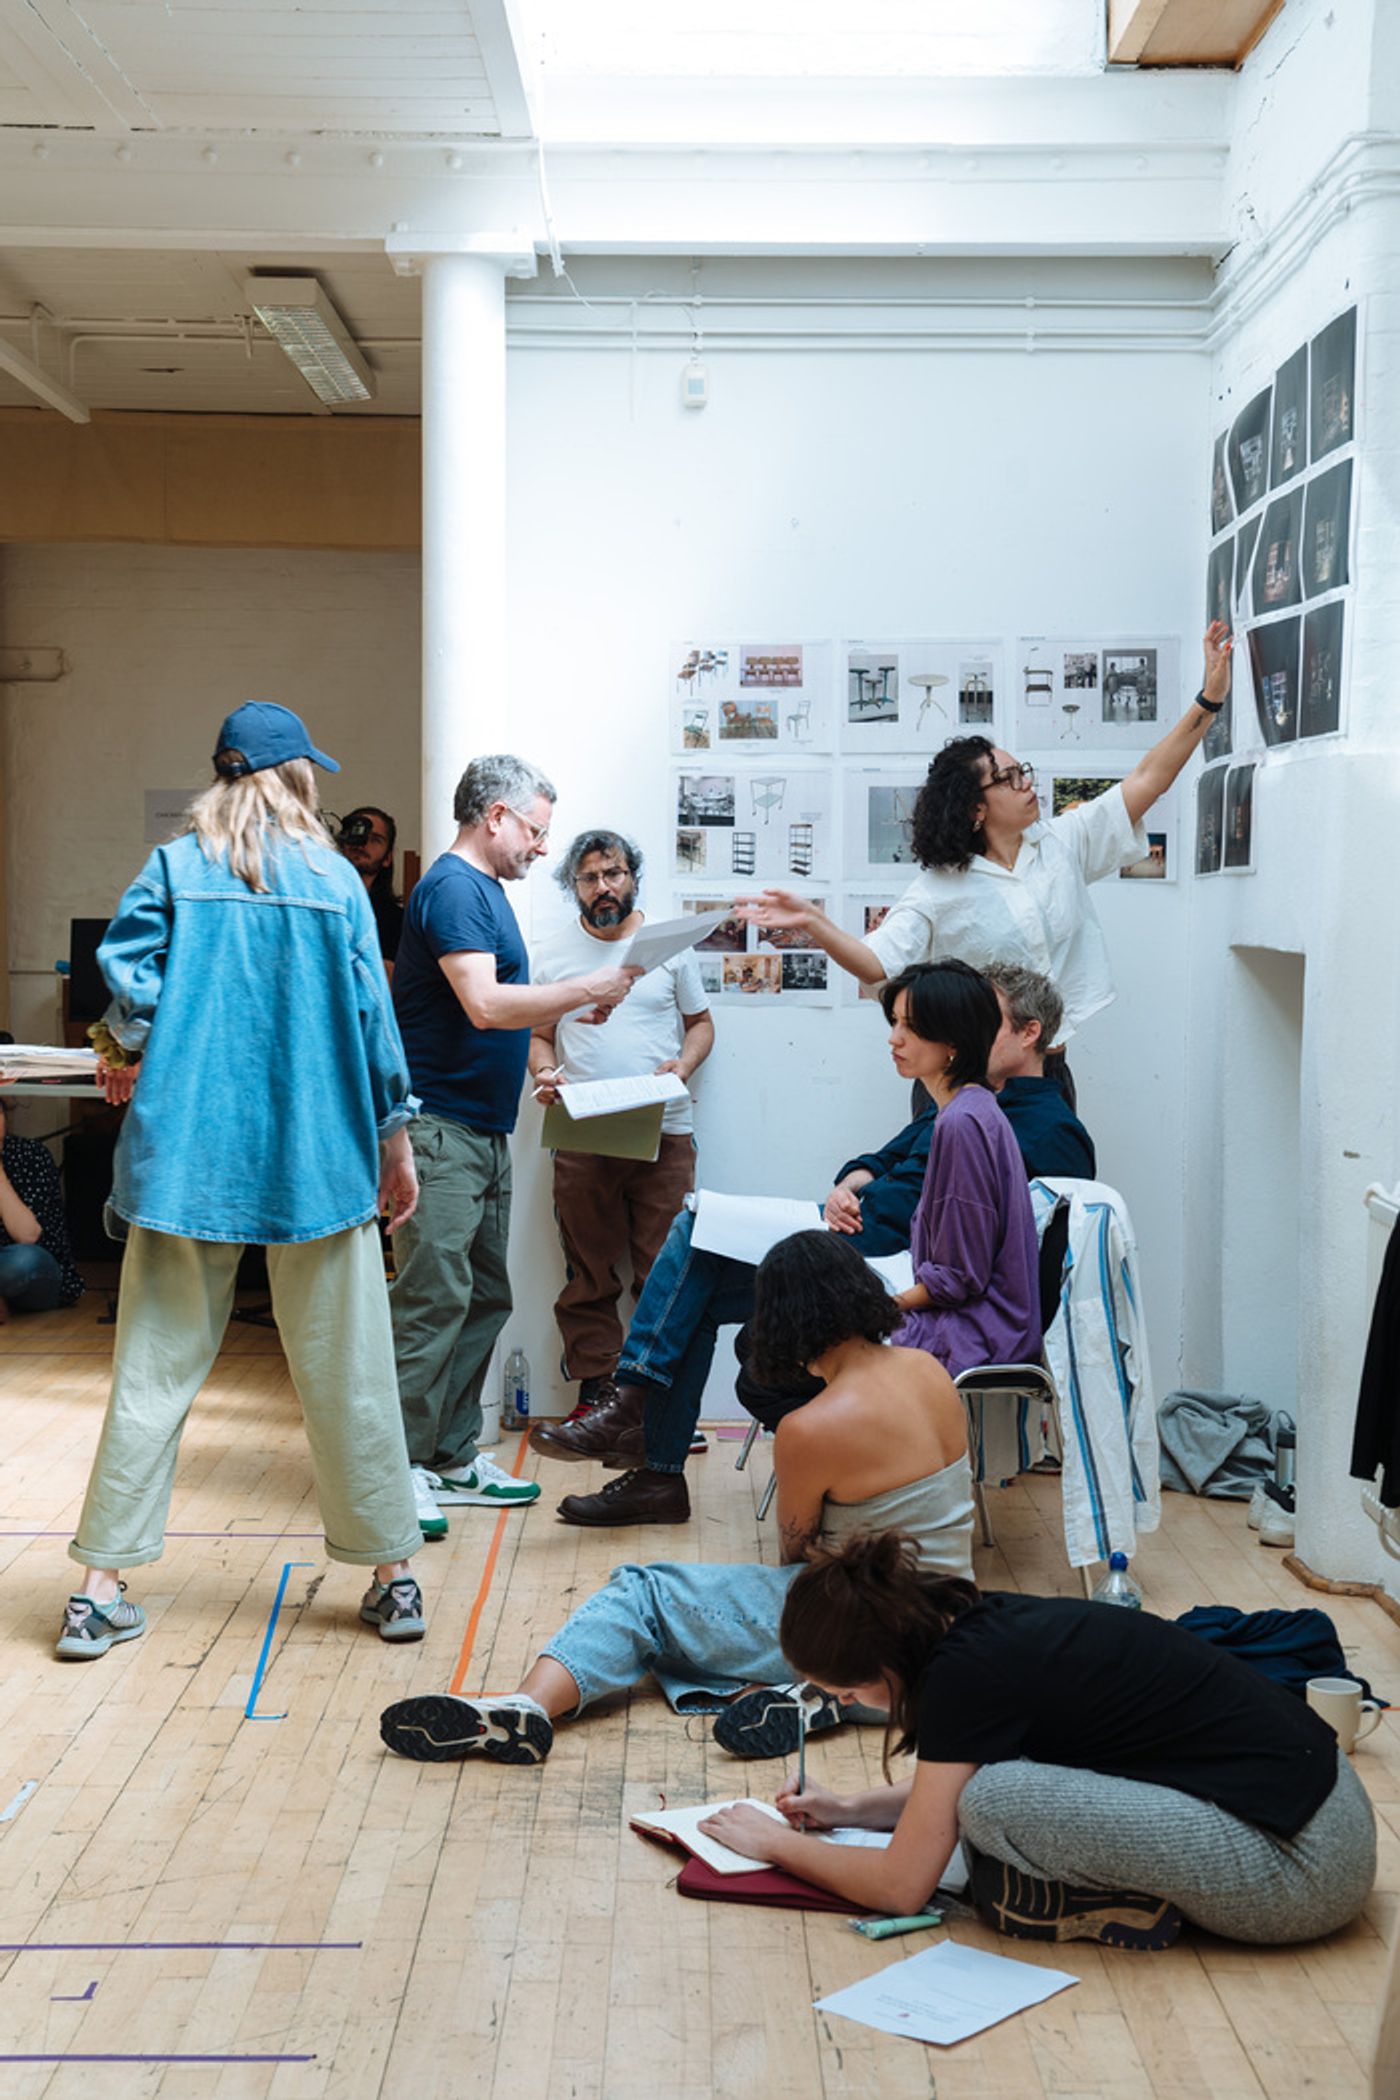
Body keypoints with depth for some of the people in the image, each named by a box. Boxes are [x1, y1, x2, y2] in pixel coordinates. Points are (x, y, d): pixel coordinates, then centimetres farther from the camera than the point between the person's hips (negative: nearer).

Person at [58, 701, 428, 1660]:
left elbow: (129, 980, -11)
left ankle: (102, 1589, 10)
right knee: (346, 1370, 7)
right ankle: (393, 1575, 15)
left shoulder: (175, 870, 1)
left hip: (186, 1151, 1)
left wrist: (127, 1054, 9)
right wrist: (396, 1139, 9)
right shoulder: (335, 879, 1)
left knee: (156, 1370, 7)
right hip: (318, 1153, 0)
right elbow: (372, 1017, 1)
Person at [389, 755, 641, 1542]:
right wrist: (587, 990, -17)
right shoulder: (452, 888, -13)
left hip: (486, 1130, 10)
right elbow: (483, 1004, -23)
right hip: (442, 1128, -10)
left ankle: (452, 1456, 20)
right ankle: (398, 1468, -4)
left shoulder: (485, 889, 19)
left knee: (485, 1298, 12)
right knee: (435, 1298, -10)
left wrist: (571, 1009, 11)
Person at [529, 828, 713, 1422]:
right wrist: (543, 1073, -7)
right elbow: (538, 1035, 14)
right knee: (589, 1273, 5)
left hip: (665, 1134, -1)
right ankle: (595, 1390, 14)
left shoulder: (669, 945, 8)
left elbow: (700, 1022, 14)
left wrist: (684, 1064, -6)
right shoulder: (551, 955, 10)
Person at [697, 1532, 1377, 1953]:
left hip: (1298, 1867, -9)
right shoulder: (998, 1620, 6)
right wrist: (848, 1809, 22)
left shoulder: (968, 1671, -19)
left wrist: (775, 1843, 5)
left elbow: (901, 1886, -8)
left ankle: (1133, 1907, -4)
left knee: (993, 1800, -21)